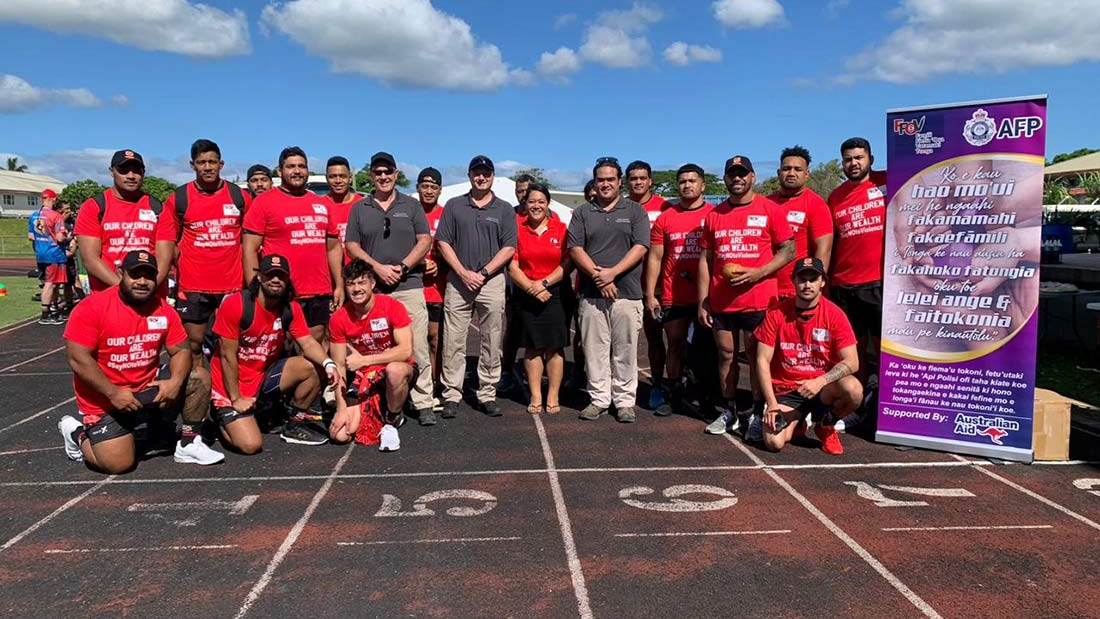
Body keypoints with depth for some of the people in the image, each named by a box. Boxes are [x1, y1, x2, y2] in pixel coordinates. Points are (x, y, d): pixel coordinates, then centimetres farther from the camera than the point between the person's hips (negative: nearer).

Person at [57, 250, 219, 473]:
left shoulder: (164, 310, -3)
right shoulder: (92, 308, -16)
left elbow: (181, 350, 1)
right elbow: (77, 358, -19)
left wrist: (175, 381, -19)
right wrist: (113, 393, -23)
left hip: (149, 388, 5)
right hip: (105, 401, -5)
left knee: (200, 378, -11)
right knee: (119, 464, -15)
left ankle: (188, 444, 5)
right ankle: (78, 433, 17)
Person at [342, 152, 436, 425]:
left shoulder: (411, 205, 10)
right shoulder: (359, 208, 12)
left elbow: (425, 240, 5)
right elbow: (352, 246, 8)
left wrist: (402, 267, -8)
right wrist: (378, 267, -7)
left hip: (409, 286, -1)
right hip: (372, 288, 1)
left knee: (418, 348, -6)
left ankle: (423, 403, 0)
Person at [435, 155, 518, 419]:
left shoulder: (504, 209, 9)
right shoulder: (454, 206, 11)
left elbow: (509, 248, 2)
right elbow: (443, 242, 5)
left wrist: (483, 273, -9)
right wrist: (464, 273, -7)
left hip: (492, 281, 0)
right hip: (458, 280, 0)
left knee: (492, 343, 2)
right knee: (453, 341, -2)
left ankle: (488, 394, 10)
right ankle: (451, 395, 4)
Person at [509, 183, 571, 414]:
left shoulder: (560, 229, 2)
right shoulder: (517, 228, 3)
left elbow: (568, 264, -2)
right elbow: (513, 267, -1)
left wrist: (544, 283, -11)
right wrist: (531, 288, -10)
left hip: (555, 294, 0)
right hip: (526, 296, 1)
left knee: (555, 346, -1)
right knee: (532, 346, 4)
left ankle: (553, 396, 8)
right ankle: (535, 396, 11)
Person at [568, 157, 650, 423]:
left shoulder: (635, 211, 8)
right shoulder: (582, 213, 12)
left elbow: (640, 247, -3)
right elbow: (575, 249, 3)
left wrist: (612, 272, -13)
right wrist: (597, 275, -11)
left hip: (627, 293, -1)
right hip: (591, 294, 2)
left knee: (625, 351, 2)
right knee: (594, 349, 4)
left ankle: (624, 401, 12)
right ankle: (598, 399, 15)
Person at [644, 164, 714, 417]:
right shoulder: (665, 218, 6)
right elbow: (654, 258, 7)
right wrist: (650, 294, 1)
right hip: (673, 297, 2)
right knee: (675, 344, 8)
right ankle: (674, 396, 18)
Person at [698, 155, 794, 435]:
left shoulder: (771, 210, 0)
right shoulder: (714, 215, 10)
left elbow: (788, 251, -2)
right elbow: (705, 260, 11)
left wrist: (757, 273, -16)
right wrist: (702, 302, 6)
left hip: (758, 301, -3)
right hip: (720, 302, 4)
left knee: (756, 356, 3)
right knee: (726, 355, 10)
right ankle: (728, 412, 20)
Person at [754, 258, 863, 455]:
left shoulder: (834, 314, -7)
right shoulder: (776, 314, -6)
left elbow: (852, 362, -11)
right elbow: (763, 361, -6)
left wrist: (820, 382, -27)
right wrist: (772, 402, -14)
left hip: (822, 387, 1)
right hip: (785, 390, 0)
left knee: (853, 390, -32)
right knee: (773, 443, -23)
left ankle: (826, 426, 3)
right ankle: (797, 423, 17)